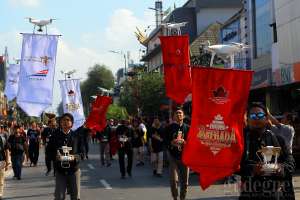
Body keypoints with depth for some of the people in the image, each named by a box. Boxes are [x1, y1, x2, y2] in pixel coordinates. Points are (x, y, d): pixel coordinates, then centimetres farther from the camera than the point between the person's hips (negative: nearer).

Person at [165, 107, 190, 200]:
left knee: (184, 181, 4)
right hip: (173, 156, 0)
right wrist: (172, 143, -13)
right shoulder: (170, 128, 5)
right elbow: (165, 141, 6)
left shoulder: (187, 128, 4)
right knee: (173, 180, -9)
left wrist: (184, 142, -15)